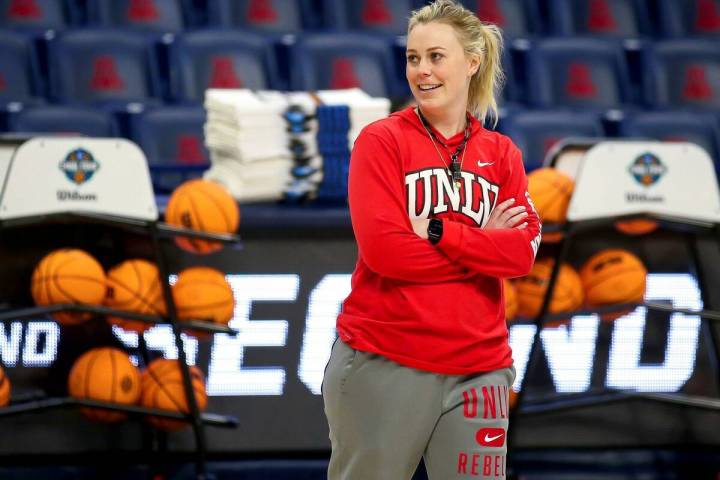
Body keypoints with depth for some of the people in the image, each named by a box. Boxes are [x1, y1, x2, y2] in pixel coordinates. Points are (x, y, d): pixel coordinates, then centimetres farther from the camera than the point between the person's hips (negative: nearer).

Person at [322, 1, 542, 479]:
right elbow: (382, 249, -14)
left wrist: (437, 232, -15)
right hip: (383, 363, -3)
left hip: (478, 367, 3)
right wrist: (483, 244, -7)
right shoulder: (381, 141, -1)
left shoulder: (502, 154, 10)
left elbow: (523, 250, -4)